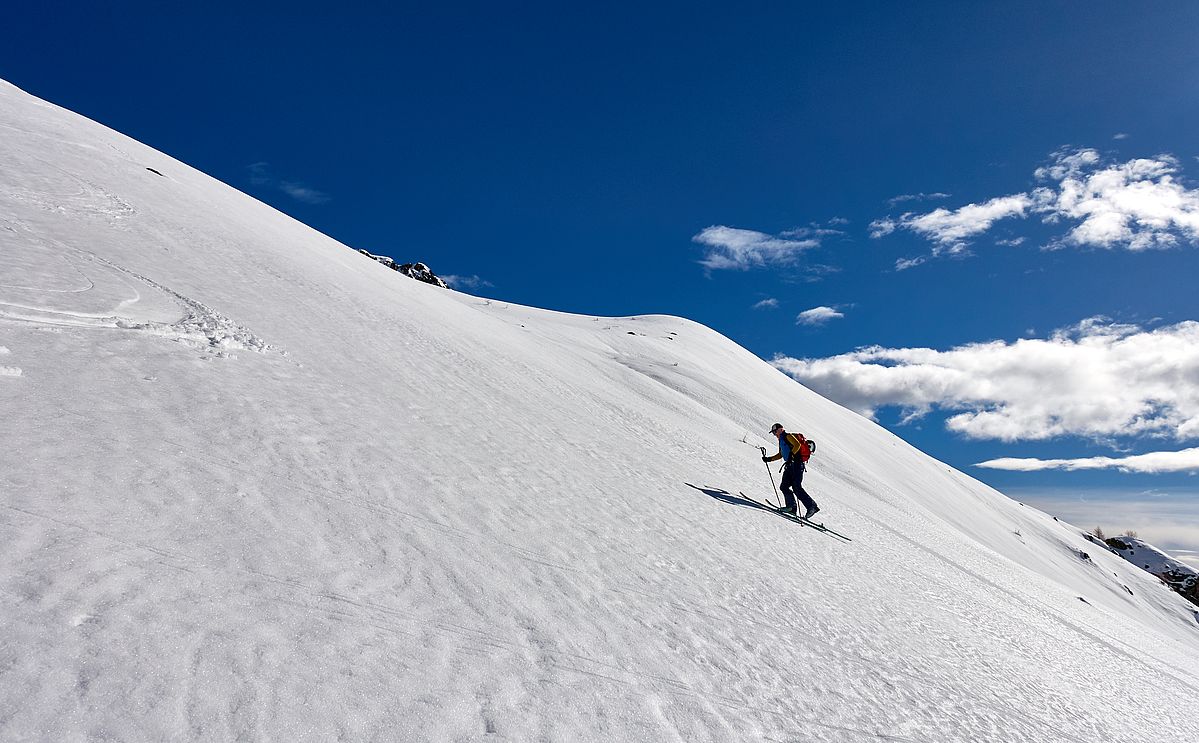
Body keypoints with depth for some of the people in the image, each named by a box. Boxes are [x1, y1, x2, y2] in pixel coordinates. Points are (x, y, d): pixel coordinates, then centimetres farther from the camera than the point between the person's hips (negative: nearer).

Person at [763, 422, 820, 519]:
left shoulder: (788, 436, -3)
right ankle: (791, 506, -1)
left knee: (796, 487, -16)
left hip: (796, 464, -10)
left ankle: (812, 506, -13)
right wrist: (769, 459, 28)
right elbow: (780, 455, 34)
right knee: (783, 487, 0)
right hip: (789, 466, 10)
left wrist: (791, 454, -30)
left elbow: (798, 445, -19)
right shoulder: (781, 440, 25)